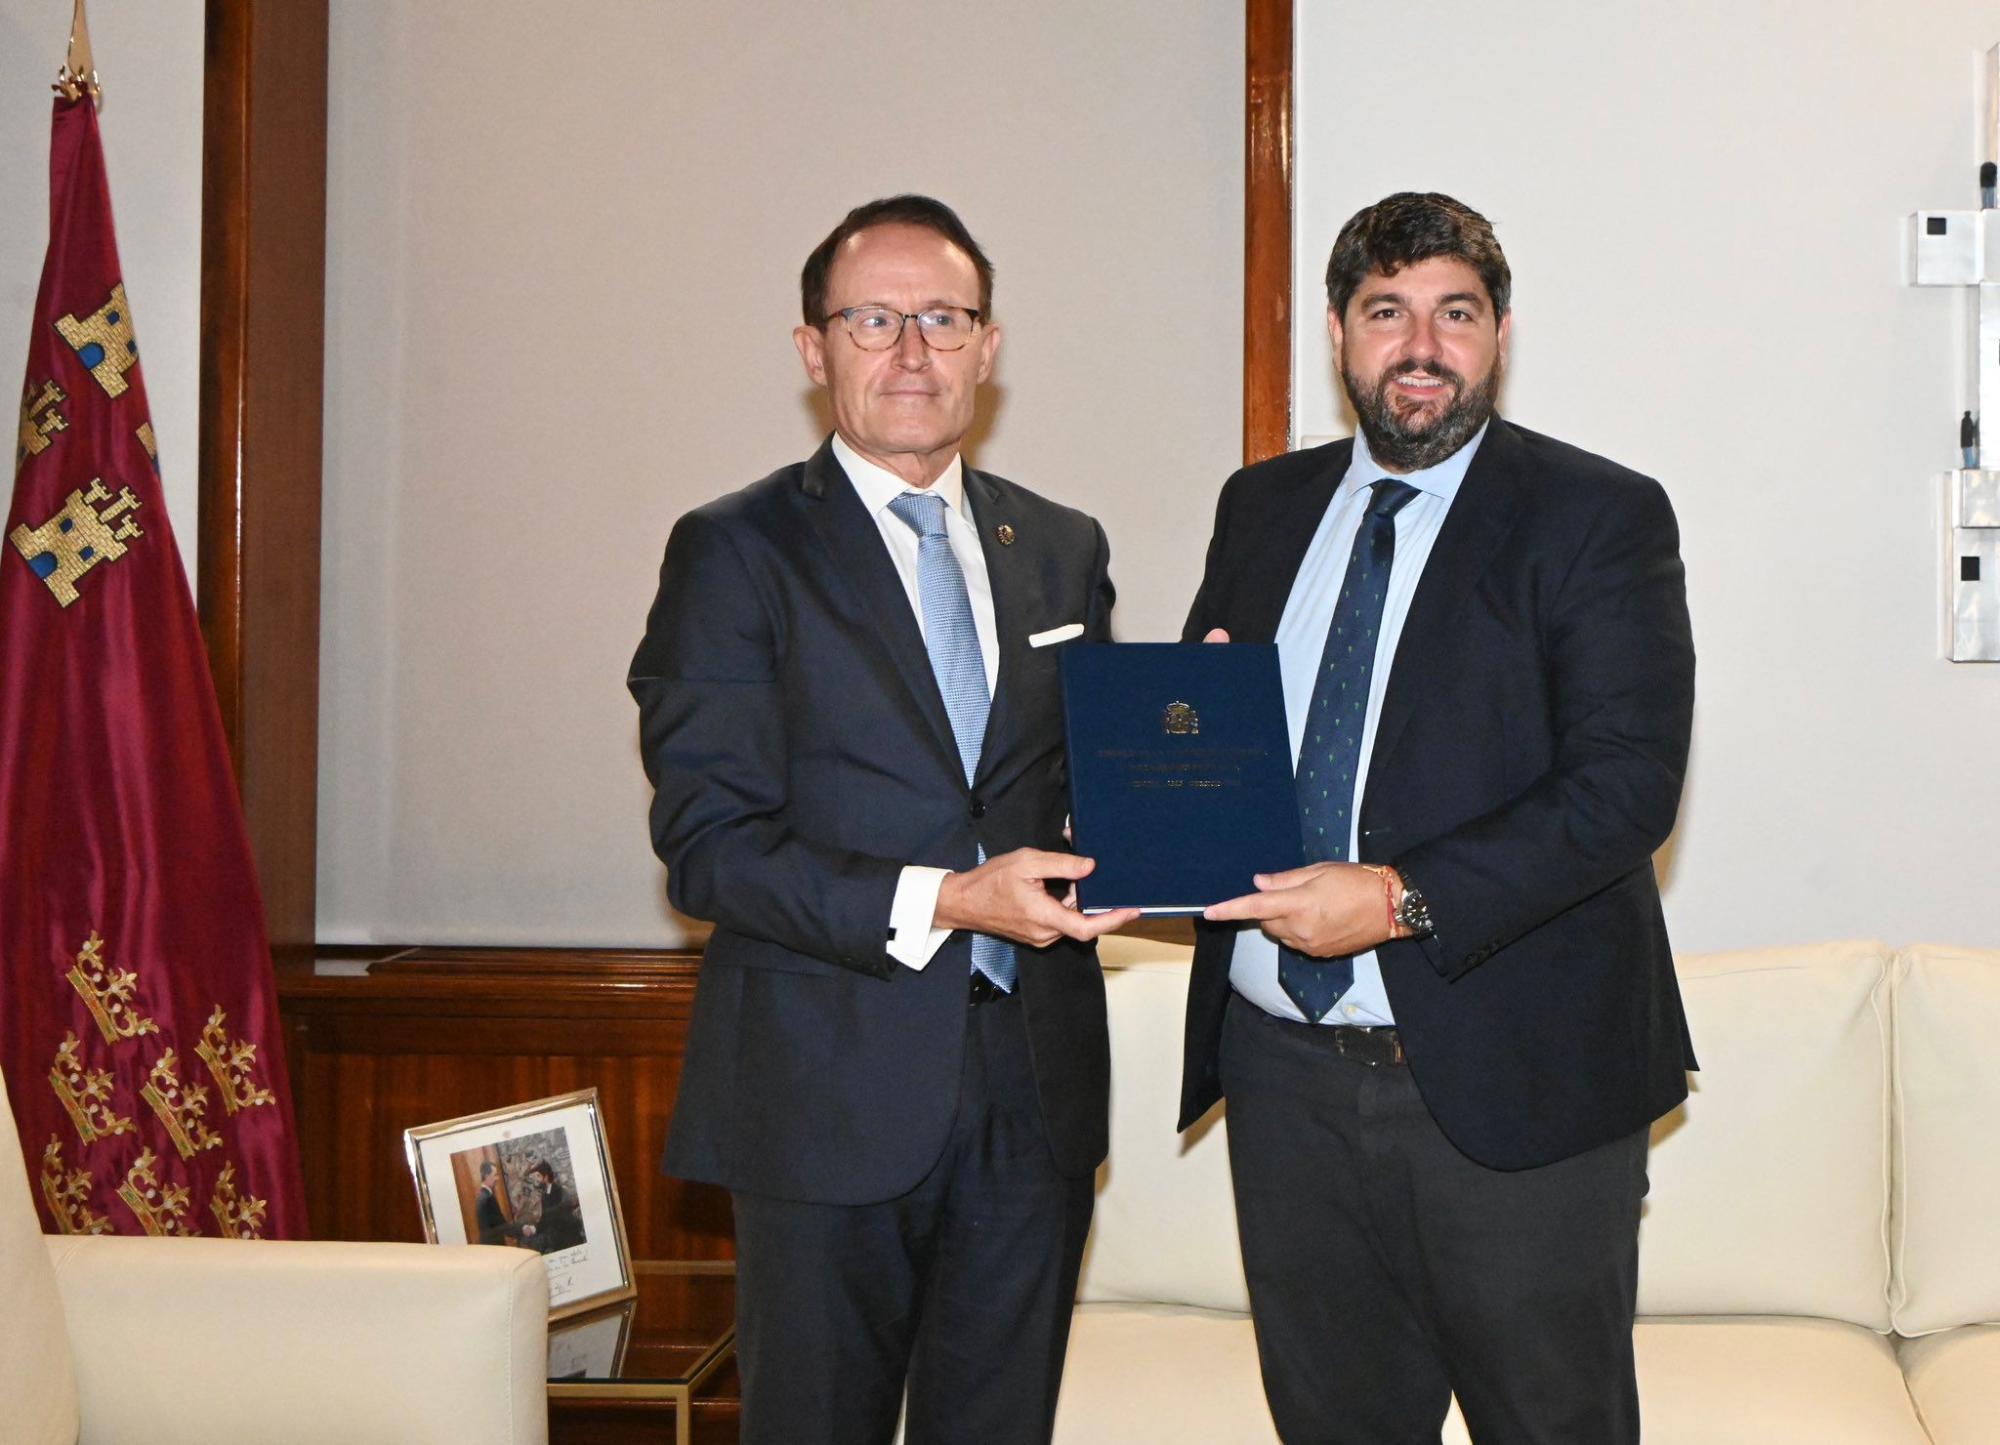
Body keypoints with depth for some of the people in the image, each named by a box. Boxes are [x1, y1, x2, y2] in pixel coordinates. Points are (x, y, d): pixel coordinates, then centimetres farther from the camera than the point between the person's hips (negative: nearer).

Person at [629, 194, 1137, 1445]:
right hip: (837, 1088, -4)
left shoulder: (1063, 549, 11)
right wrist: (939, 904, -22)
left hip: (1034, 1075, 4)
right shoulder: (736, 553, -4)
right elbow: (708, 844, -11)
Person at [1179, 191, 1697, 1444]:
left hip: (1510, 1072, -4)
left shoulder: (1598, 518, -5)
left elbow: (1628, 784, -14)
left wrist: (1403, 900, -23)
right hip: (1284, 1066, 5)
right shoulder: (1264, 507, 12)